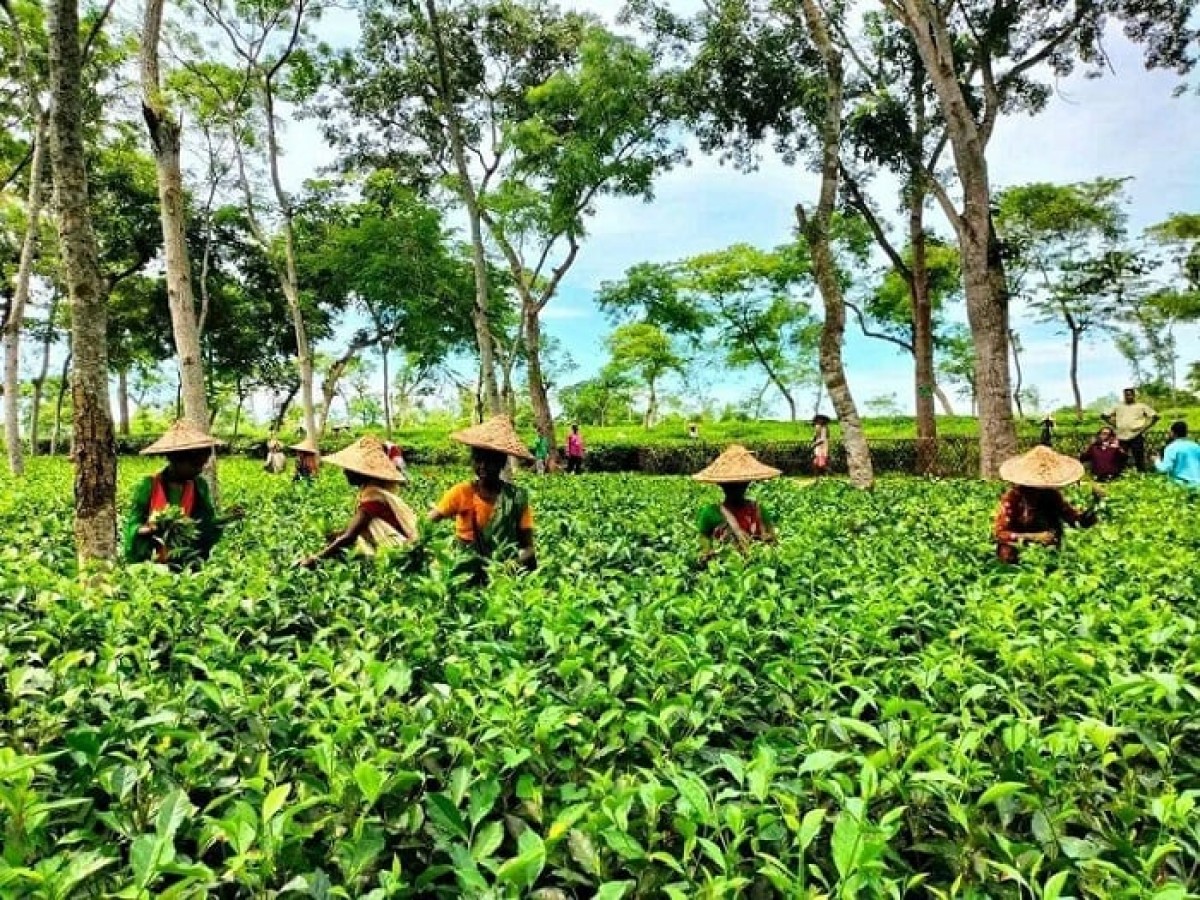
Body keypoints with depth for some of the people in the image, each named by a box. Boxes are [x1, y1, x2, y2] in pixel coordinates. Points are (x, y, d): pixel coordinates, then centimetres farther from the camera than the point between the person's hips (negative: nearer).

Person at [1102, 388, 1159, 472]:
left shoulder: (1141, 406, 6)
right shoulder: (1118, 407, 12)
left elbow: (1155, 416, 2)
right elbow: (1104, 416, 13)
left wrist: (1145, 427, -6)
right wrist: (1114, 424, 3)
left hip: (1136, 436, -2)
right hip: (1121, 437, 3)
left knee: (1139, 458, -4)